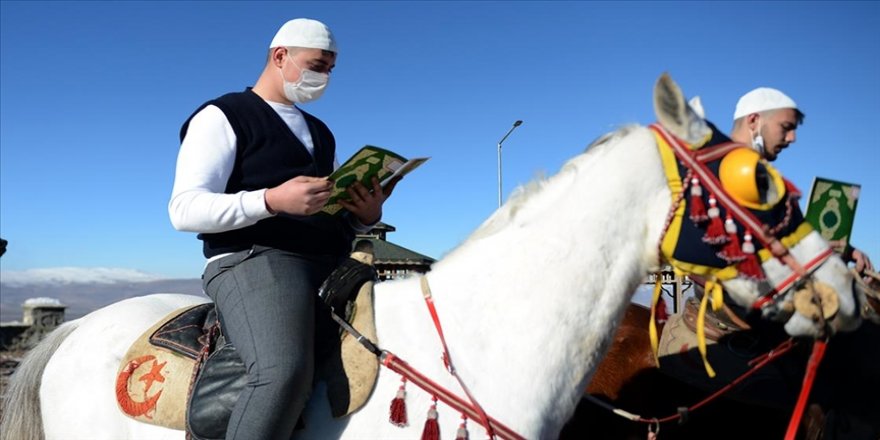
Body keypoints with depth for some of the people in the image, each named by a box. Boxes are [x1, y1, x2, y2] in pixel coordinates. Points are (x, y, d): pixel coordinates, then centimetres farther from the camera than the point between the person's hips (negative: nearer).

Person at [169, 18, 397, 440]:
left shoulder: (320, 132, 26)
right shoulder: (222, 117, 4)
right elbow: (185, 210, -8)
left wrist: (368, 214, 3)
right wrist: (272, 200, -23)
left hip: (332, 265, 8)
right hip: (254, 261, -7)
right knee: (284, 371, -33)